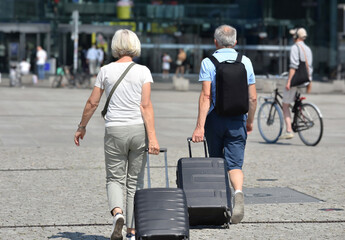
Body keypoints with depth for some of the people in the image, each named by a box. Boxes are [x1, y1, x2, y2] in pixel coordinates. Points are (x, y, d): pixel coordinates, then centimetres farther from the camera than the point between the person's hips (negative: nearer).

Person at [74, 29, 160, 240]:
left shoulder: (106, 71, 1)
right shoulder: (143, 71, -2)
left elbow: (92, 103, 4)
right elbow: (146, 106, -11)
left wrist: (82, 127, 19)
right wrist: (152, 137, -15)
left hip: (115, 130, 0)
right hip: (138, 128, 0)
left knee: (115, 179, 11)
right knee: (135, 182, 11)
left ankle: (117, 212, -19)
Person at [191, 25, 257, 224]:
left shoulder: (208, 62, -4)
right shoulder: (246, 62, 4)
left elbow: (206, 95, -14)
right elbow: (253, 97, 5)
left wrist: (200, 125, -17)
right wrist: (250, 120, 19)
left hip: (215, 118, -1)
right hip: (238, 119, 1)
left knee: (216, 161, 15)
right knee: (234, 163, -1)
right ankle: (238, 193, -29)